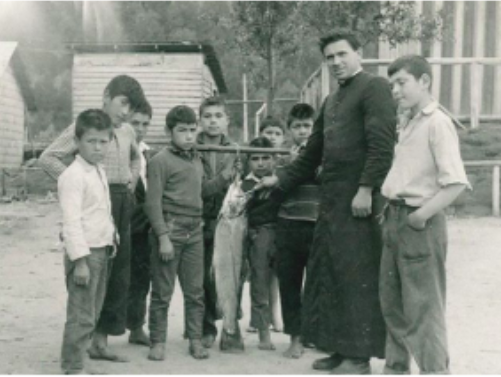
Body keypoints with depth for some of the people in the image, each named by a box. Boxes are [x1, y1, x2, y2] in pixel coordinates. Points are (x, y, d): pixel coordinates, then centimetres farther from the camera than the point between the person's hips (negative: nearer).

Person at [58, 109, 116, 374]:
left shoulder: (99, 172, 13)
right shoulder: (73, 176, -15)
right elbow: (71, 221, -20)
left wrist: (111, 239, 17)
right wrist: (80, 260, -23)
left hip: (101, 250, 9)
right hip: (84, 252, -9)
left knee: (92, 312, 16)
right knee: (81, 315, -5)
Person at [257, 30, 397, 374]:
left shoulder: (375, 88, -5)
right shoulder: (331, 100, 21)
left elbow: (382, 145, -15)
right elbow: (313, 154, 26)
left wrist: (366, 189, -20)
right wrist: (281, 180, 22)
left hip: (359, 200, -8)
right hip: (332, 199, 9)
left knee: (358, 276, -5)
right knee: (328, 273, 10)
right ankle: (340, 347, 19)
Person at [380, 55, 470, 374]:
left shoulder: (437, 124, -12)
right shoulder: (408, 126, 14)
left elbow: (456, 183, -20)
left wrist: (422, 215, -24)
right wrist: (392, 215, 6)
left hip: (420, 224, -9)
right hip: (395, 219, 9)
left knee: (423, 308, -2)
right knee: (393, 304, 16)